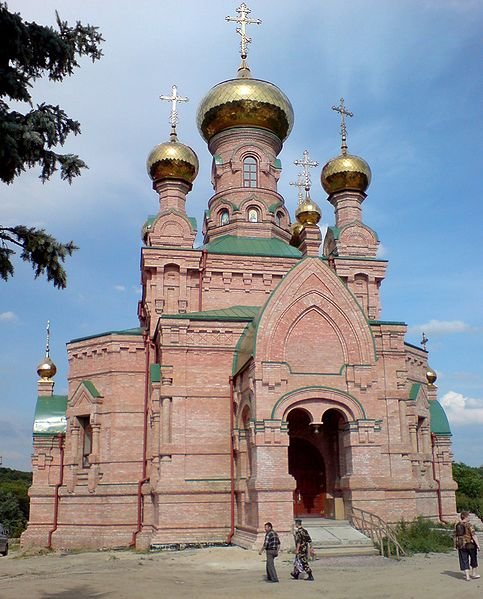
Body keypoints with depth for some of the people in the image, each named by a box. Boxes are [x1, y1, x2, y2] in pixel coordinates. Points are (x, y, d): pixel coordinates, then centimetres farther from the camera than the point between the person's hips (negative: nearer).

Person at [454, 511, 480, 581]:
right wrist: (478, 545, -15)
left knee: (464, 561, 7)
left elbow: (455, 536, 10)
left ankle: (467, 576, 3)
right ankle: (474, 574, 28)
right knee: (473, 559, 17)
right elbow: (474, 536, -18)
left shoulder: (457, 525, 4)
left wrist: (456, 546, 18)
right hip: (470, 545, -4)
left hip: (461, 545, 4)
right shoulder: (468, 525, -13)